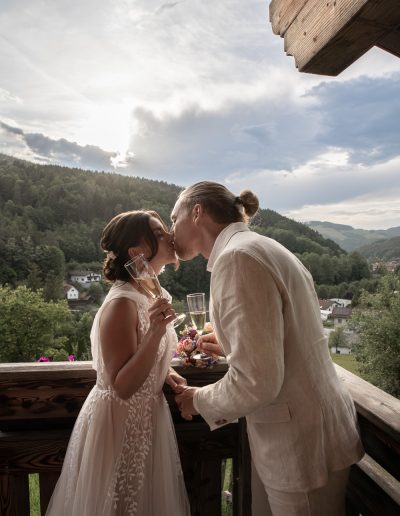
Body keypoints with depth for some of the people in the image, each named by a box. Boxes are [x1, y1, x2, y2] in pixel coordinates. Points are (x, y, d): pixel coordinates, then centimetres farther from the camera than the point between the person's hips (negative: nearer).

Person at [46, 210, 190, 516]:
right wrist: (155, 334, -37)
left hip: (147, 416, 8)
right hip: (120, 422, -8)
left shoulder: (155, 294, 1)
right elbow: (122, 387, -27)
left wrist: (166, 373, -2)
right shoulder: (122, 303, -26)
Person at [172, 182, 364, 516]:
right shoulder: (259, 247, 7)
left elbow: (256, 383, -27)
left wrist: (199, 400, -10)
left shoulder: (238, 256, -22)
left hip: (301, 446, -8)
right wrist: (231, 347, 20)